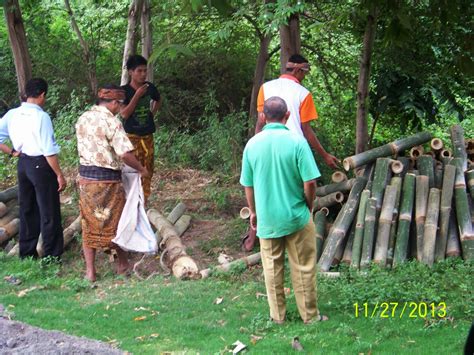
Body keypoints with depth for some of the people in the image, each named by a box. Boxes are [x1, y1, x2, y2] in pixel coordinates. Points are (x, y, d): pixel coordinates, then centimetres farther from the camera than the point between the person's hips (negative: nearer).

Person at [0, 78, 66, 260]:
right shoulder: (41, 117, -18)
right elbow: (49, 151, -18)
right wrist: (59, 175, -11)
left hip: (23, 163, 7)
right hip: (41, 165, -7)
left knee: (27, 210, 17)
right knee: (49, 212, 4)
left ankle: (27, 253, 25)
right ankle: (51, 255, 9)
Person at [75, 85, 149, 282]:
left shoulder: (82, 119, 4)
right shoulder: (111, 121, -17)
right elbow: (125, 153, -23)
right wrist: (141, 169, -8)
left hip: (85, 176, 5)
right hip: (107, 179, -5)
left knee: (89, 224, 11)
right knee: (115, 222, 13)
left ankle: (90, 271, 9)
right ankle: (122, 264, 29)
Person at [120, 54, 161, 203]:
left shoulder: (150, 88, 4)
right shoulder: (124, 91, -9)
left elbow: (158, 101, 26)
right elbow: (124, 114, -18)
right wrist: (137, 95, -21)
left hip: (147, 136, 5)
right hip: (131, 136, -5)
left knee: (147, 171, 9)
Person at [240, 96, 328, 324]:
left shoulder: (252, 144, -5)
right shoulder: (296, 142, -15)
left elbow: (248, 185, 3)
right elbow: (310, 183, -15)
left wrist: (253, 212, 18)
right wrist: (309, 207, 3)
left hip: (267, 218, 3)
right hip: (296, 216, -2)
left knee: (272, 268, 15)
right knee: (303, 268, 9)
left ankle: (277, 315, 22)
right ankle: (310, 315, 18)